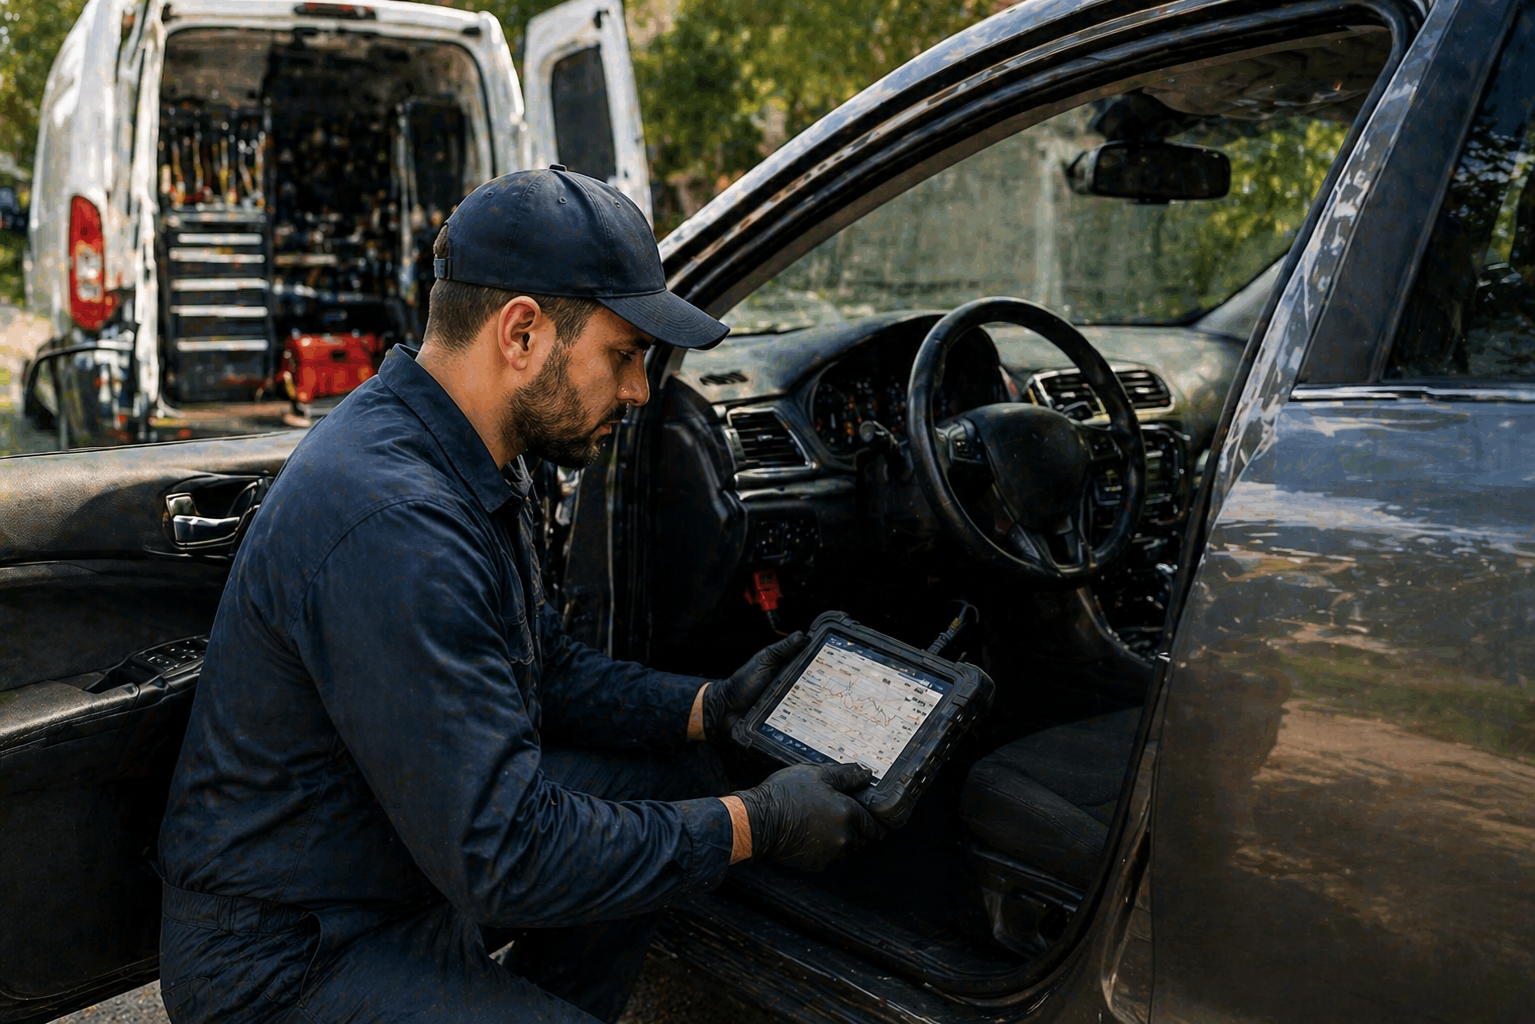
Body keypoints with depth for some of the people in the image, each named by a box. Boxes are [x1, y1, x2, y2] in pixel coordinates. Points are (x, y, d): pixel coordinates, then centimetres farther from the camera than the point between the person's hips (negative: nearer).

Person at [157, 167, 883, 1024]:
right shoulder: (389, 527, -30)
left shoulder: (477, 463, 1)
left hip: (419, 841, 9)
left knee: (678, 777, 7)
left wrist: (711, 708, 1)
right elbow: (502, 858, -29)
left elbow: (545, 669, 13)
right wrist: (754, 826, -20)